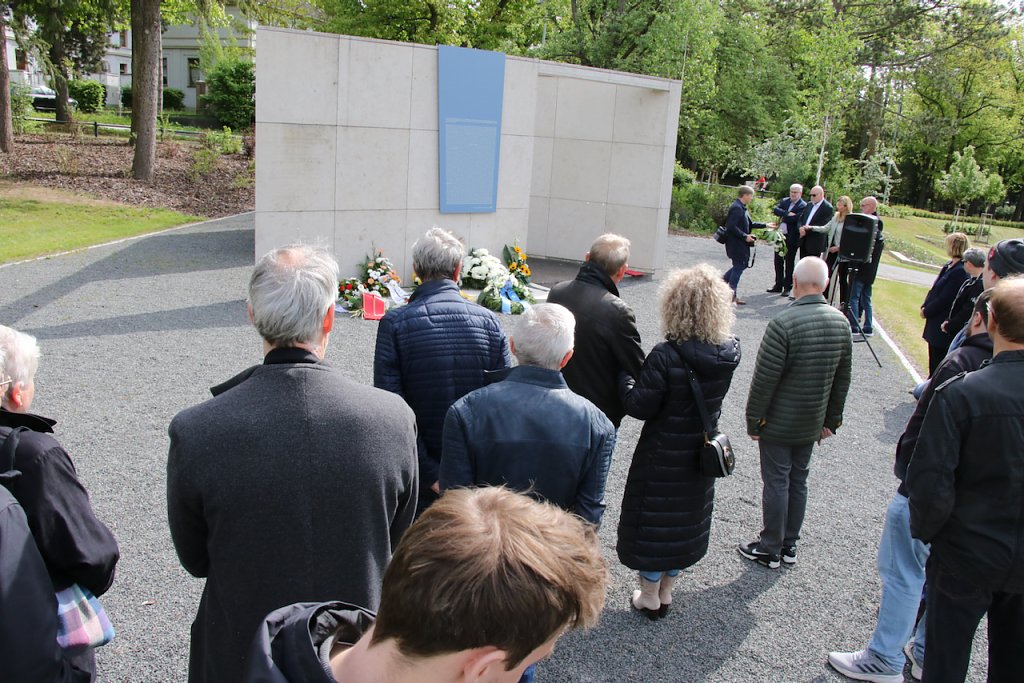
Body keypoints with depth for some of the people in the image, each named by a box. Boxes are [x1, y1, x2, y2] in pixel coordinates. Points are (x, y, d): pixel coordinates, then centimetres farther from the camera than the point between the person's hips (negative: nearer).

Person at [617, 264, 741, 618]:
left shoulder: (665, 356, -27)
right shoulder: (729, 353, -9)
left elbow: (641, 406, -21)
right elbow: (712, 398, 3)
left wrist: (625, 381, -5)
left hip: (662, 456, -5)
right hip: (702, 453, 6)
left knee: (652, 517, 13)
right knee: (687, 516, 22)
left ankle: (650, 595, 28)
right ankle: (666, 590, 39)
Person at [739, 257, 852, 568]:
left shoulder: (783, 323, -23)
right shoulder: (841, 322, -1)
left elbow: (764, 379, -19)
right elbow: (842, 379, 7)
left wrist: (753, 421, -8)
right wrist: (831, 420, 16)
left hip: (778, 424, -6)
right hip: (812, 424, 6)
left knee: (777, 483, 5)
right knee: (798, 482, 17)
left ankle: (770, 548, 17)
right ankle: (789, 545, 29)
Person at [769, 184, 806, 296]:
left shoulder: (803, 206, -9)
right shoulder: (784, 201, 10)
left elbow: (794, 218, -21)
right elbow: (776, 210, -5)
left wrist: (782, 216, -9)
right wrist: (787, 214, -18)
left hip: (791, 238, -6)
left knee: (789, 263, 2)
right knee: (778, 261, 12)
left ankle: (787, 287, 10)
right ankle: (778, 285, 24)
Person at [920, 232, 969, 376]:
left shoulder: (960, 272, -21)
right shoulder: (949, 266, 7)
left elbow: (945, 299, -21)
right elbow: (934, 288, 13)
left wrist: (926, 311, -10)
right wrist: (925, 307, 3)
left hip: (944, 324, -9)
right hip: (935, 319, 9)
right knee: (933, 355, 18)